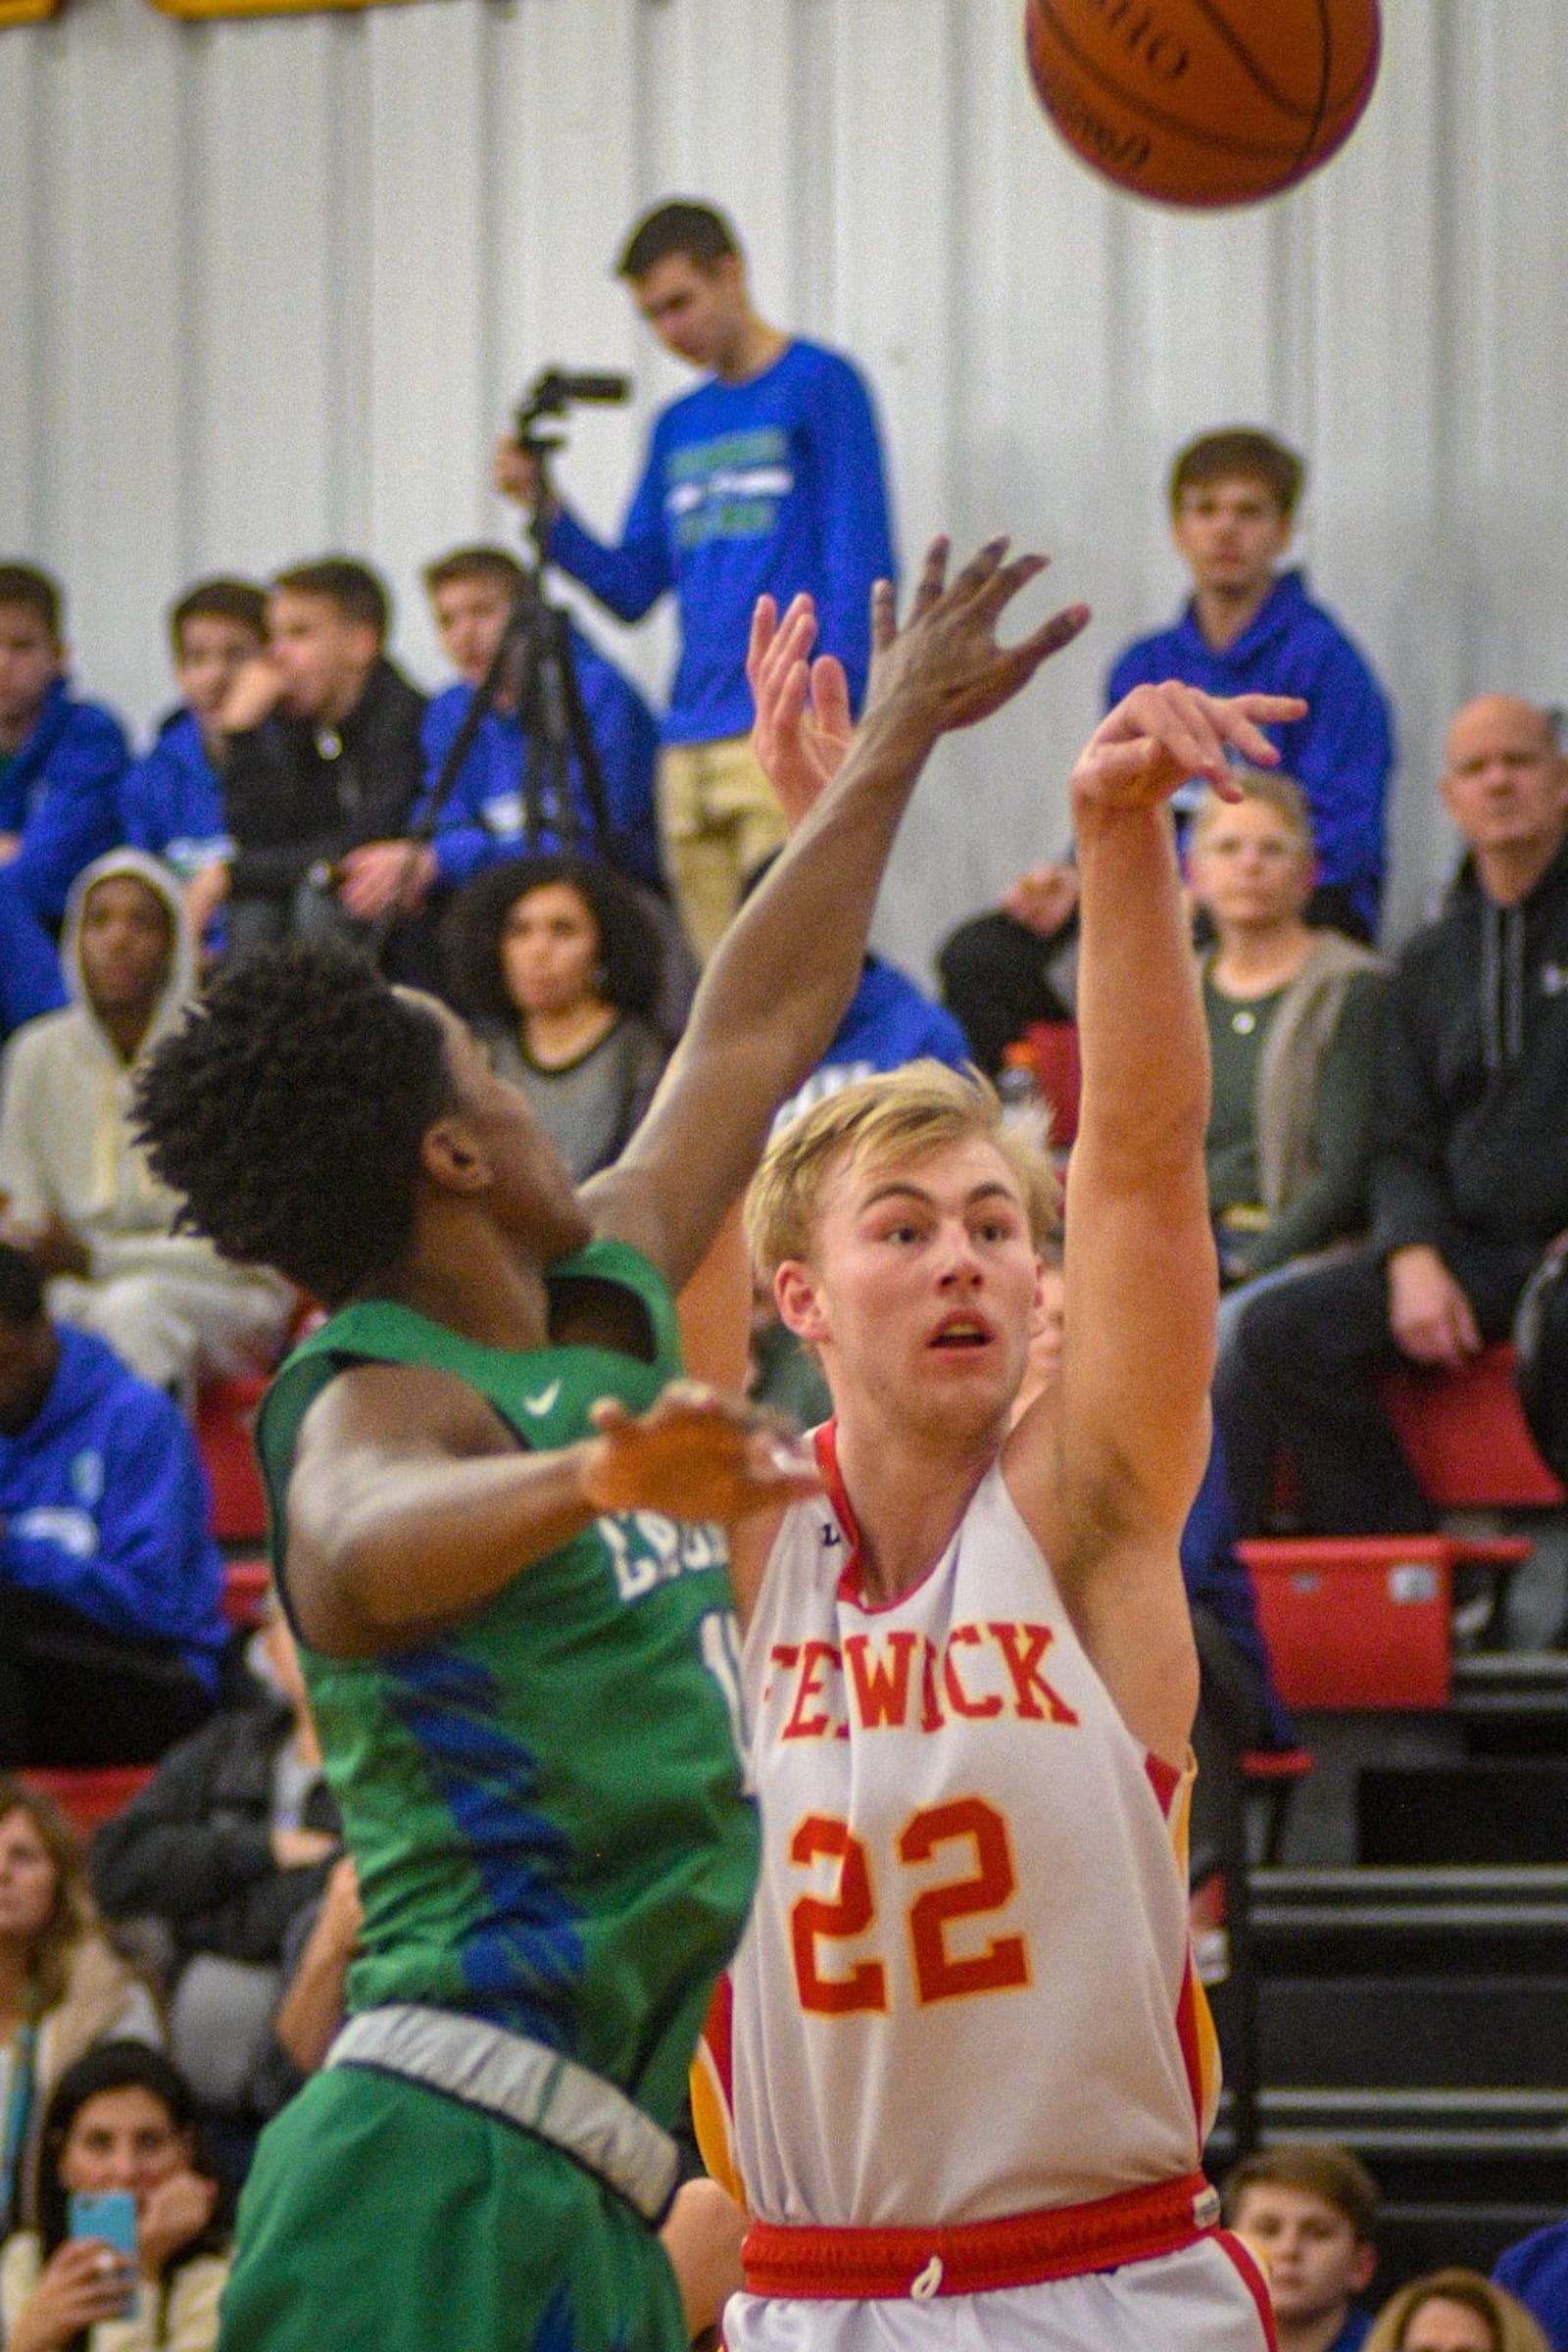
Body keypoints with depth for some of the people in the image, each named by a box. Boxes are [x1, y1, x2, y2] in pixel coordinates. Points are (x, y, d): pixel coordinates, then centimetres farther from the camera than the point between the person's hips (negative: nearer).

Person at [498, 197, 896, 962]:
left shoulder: (819, 385, 0)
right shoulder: (678, 426, 19)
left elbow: (861, 562, -6)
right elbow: (632, 588, 19)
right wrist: (546, 513, 3)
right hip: (690, 748, 7)